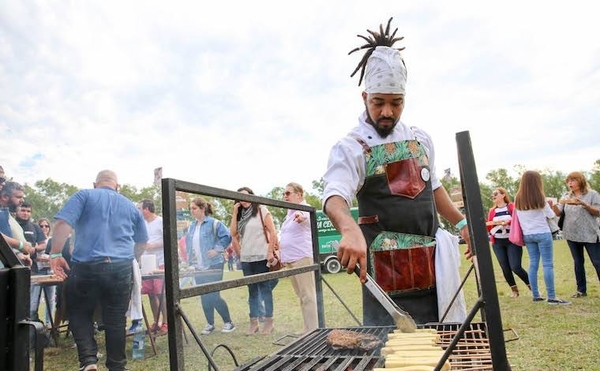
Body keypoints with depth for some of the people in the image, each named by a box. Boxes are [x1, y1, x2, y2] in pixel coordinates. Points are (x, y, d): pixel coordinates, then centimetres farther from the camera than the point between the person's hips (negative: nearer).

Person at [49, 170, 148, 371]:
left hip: (86, 267, -2)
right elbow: (142, 244, 24)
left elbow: (62, 224, -8)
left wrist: (55, 253, -1)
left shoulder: (84, 196, 8)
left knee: (79, 314, 17)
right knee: (116, 320, 12)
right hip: (121, 269, 2)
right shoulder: (130, 206, 17)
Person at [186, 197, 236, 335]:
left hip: (213, 265, -6)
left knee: (214, 296, -6)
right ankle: (210, 324, 24)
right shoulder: (192, 226, 10)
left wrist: (217, 249, -17)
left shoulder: (214, 223, -11)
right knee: (204, 297, 10)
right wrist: (190, 260, 12)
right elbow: (188, 243, 21)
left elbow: (227, 236, -13)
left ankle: (228, 322, 12)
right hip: (198, 267, 6)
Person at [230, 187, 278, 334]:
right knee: (252, 290, 10)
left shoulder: (261, 210, -1)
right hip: (245, 258, 5)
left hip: (261, 257, -5)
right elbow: (233, 233, 2)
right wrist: (235, 212, 0)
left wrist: (270, 253, -11)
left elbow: (273, 232, -5)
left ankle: (269, 322, 8)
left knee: (265, 289, 0)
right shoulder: (240, 215, 15)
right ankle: (253, 322, 16)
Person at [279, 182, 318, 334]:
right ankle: (308, 329, 26)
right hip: (289, 260, 10)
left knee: (308, 295, -6)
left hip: (302, 258, -10)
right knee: (301, 296, 16)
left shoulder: (304, 210, -9)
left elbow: (305, 217, -34)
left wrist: (301, 217, -55)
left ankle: (313, 330, 0)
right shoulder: (289, 214, 19)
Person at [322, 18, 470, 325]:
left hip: (432, 262, 6)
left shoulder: (421, 139, 11)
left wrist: (461, 223, 19)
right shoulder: (351, 148, -9)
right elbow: (334, 197, -26)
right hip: (386, 268, -6)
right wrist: (350, 230, -45)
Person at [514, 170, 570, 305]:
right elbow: (551, 215, 1)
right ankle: (551, 297, -1)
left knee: (533, 264, 9)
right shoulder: (540, 198, -11)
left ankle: (536, 295, 14)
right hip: (542, 233, -5)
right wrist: (546, 209, 19)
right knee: (548, 264, -2)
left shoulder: (517, 199, 1)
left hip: (527, 235, 5)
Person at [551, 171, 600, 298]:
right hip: (572, 235, 4)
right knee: (578, 263, 11)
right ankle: (581, 290, 20)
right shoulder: (566, 196, 7)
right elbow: (558, 212, 1)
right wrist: (552, 205, -20)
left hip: (590, 235, -4)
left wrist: (583, 204, -24)